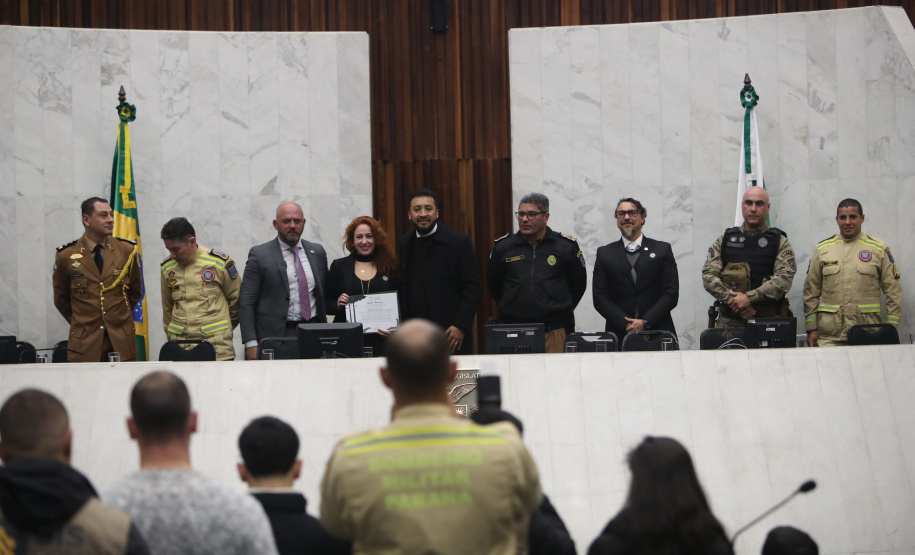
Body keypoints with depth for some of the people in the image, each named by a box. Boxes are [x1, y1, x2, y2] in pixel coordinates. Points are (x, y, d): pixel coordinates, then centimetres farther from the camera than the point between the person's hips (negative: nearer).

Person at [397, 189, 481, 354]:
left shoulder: (460, 242, 0)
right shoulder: (404, 244, 13)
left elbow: (472, 288, -3)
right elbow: (401, 289, 16)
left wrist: (461, 326, -10)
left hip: (451, 334, -3)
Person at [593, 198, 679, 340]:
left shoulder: (663, 249, 10)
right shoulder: (605, 253, 11)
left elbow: (671, 293, 3)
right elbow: (599, 297, 4)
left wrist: (646, 322, -9)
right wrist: (625, 324, -9)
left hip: (657, 332, 0)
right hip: (619, 333, 0)